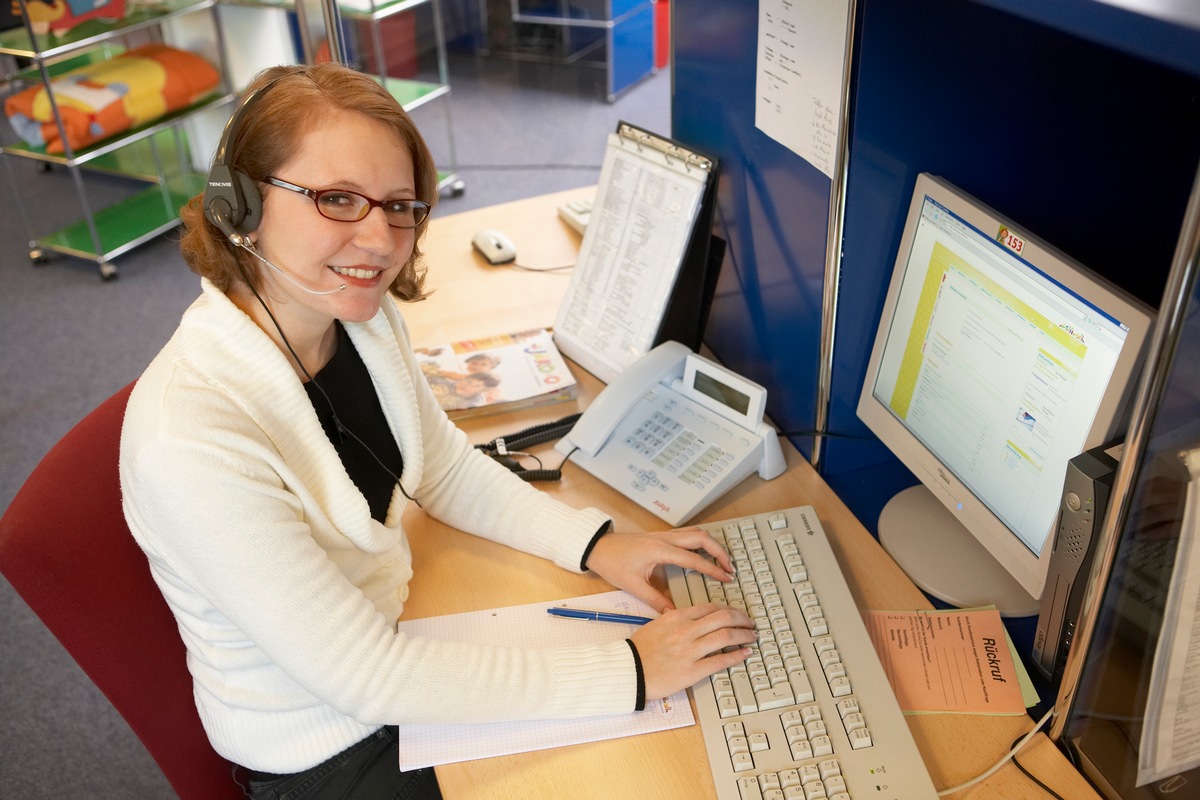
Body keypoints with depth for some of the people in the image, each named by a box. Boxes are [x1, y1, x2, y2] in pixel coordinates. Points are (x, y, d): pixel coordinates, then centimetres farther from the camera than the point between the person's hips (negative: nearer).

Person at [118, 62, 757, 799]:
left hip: (397, 620, 6)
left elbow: (447, 467, 4)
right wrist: (629, 673, -28)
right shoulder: (190, 439, -35)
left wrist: (595, 543, -10)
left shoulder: (364, 312, -12)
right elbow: (368, 679, -30)